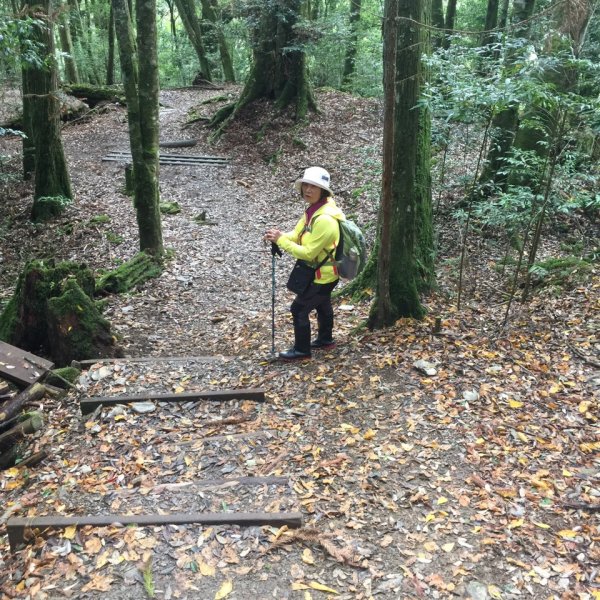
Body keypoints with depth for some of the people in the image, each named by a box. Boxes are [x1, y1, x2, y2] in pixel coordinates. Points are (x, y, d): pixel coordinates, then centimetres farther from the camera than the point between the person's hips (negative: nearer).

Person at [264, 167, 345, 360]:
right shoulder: (313, 210, -2)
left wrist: (281, 240, -25)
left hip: (323, 274, -10)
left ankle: (302, 349, 15)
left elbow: (308, 252, -30)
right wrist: (279, 237, -15)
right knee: (322, 305, 27)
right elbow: (298, 235, 5)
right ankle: (325, 338, 47)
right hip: (322, 271, 10)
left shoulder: (325, 219, -33)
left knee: (299, 309, -1)